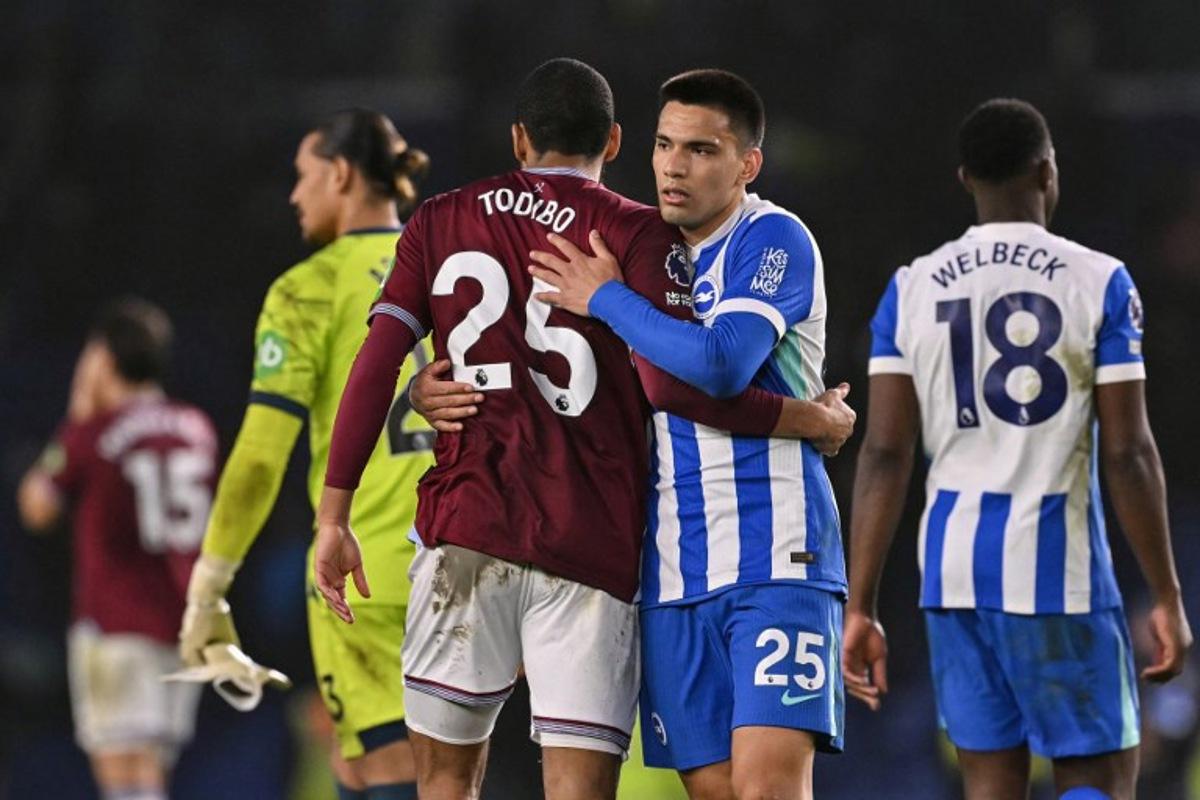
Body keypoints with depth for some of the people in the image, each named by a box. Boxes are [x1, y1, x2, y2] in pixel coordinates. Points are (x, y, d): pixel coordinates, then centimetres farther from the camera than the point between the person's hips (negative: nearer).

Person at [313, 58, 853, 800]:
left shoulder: (441, 222, 12)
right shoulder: (636, 234, 1)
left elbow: (376, 364, 5)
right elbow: (672, 383, -12)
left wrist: (334, 515, 7)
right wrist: (808, 420, 0)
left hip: (464, 532, 3)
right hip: (591, 546, -2)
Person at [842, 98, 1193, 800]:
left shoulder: (912, 290, 5)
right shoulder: (1099, 283, -3)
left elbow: (884, 455, 0)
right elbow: (1129, 454, -6)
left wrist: (861, 608, 2)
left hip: (955, 564, 3)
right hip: (1060, 563, -3)